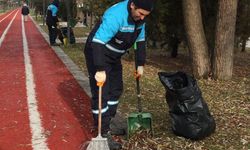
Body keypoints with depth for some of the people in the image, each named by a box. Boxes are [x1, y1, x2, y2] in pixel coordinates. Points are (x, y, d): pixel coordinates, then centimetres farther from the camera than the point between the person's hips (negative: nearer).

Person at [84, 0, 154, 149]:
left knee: (116, 89, 15)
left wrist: (140, 64, 7)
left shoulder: (139, 17, -6)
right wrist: (100, 70, -40)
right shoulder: (115, 15, -32)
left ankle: (109, 123, 31)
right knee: (101, 93, -10)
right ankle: (103, 133, -2)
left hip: (114, 56, 9)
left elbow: (141, 41, 7)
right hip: (97, 54, -9)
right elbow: (98, 43, -37)